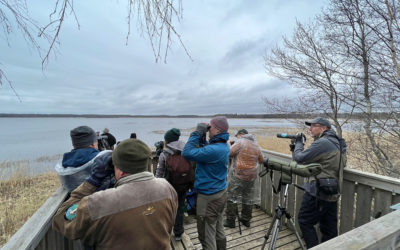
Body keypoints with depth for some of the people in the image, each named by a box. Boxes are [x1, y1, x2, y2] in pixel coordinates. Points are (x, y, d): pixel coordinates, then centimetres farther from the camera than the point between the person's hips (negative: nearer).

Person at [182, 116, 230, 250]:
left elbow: (187, 153, -30)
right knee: (218, 229, 26)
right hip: (221, 193, 9)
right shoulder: (224, 145, 1)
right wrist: (201, 136, -3)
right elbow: (205, 149, 13)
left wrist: (197, 132, -22)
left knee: (206, 235, 10)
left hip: (209, 197, -9)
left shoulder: (214, 150, -29)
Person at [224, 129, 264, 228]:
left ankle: (230, 220, 13)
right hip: (251, 176, 6)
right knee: (249, 198, 17)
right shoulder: (256, 145, 10)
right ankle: (246, 220, 29)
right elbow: (261, 160, 17)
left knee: (232, 197, 6)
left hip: (238, 175, -6)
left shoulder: (240, 142, -10)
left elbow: (229, 153, -16)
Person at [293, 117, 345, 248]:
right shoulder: (336, 142, 12)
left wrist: (299, 143, 0)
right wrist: (301, 144, 11)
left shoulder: (322, 143, -18)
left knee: (305, 221, 4)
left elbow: (299, 158, -15)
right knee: (329, 228, 17)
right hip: (332, 193, 9)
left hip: (318, 192, -9)